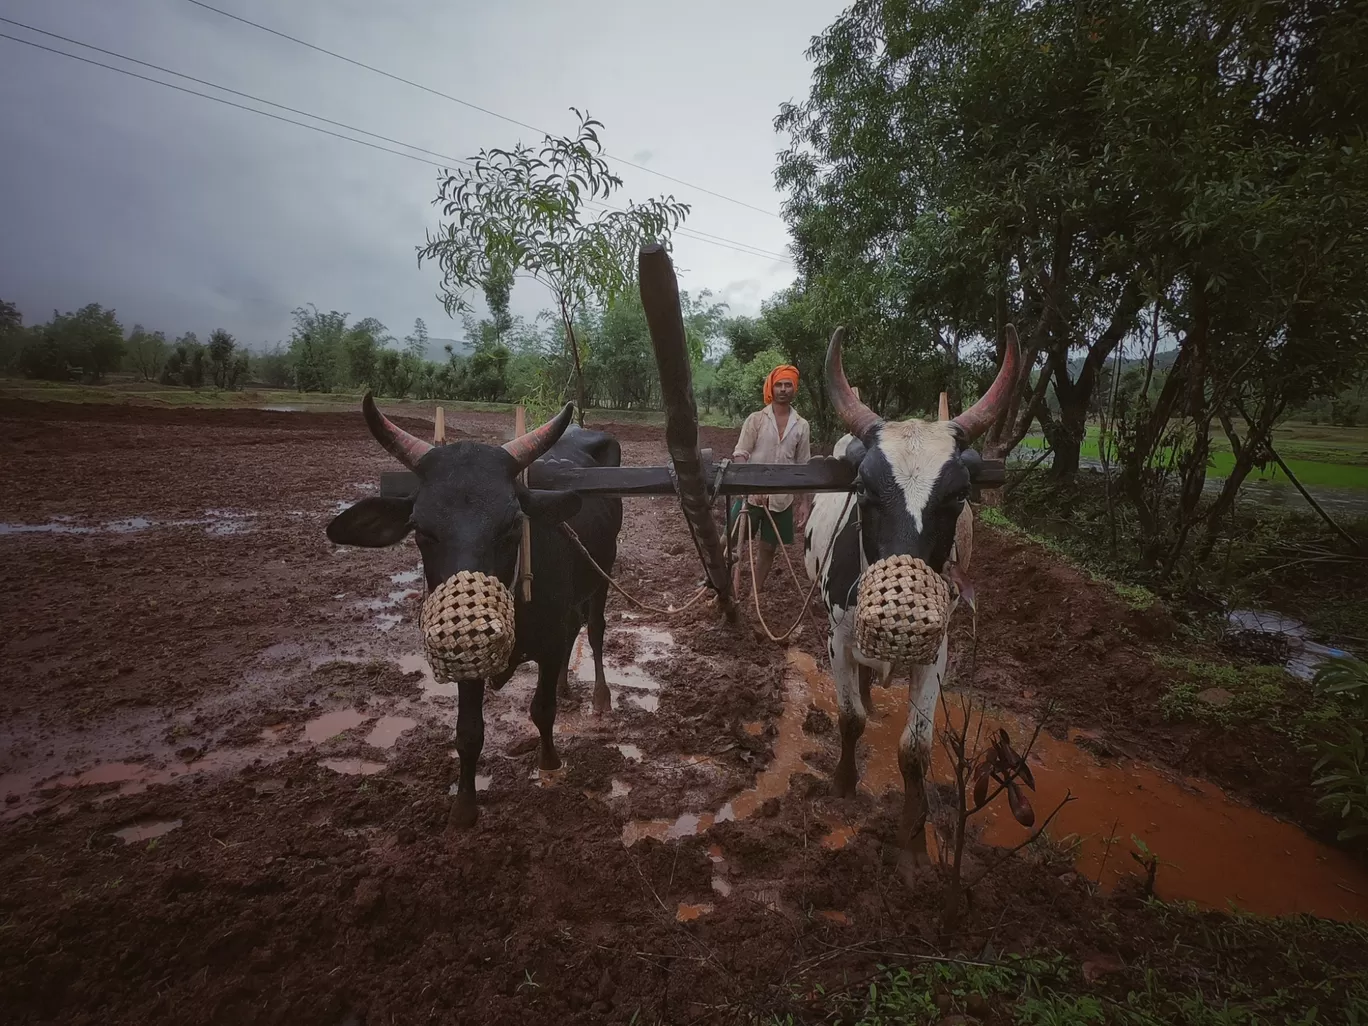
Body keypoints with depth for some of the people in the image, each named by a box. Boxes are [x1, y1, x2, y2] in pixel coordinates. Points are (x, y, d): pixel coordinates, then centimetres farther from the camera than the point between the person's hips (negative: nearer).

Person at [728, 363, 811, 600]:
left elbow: (804, 467, 9)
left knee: (768, 548, 11)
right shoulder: (756, 419, -2)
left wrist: (806, 503, 4)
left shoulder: (801, 426, 5)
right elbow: (740, 455, -8)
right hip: (750, 495, -2)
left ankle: (756, 594, 26)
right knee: (729, 543, -3)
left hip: (782, 499, 2)